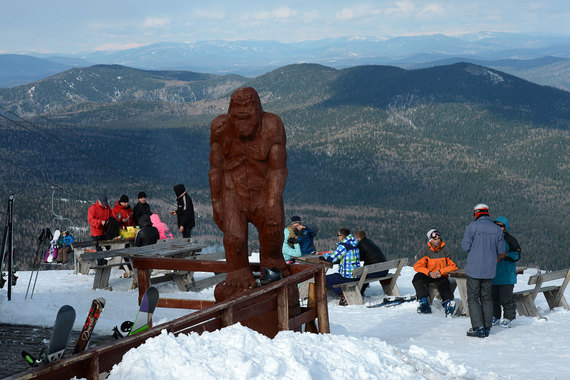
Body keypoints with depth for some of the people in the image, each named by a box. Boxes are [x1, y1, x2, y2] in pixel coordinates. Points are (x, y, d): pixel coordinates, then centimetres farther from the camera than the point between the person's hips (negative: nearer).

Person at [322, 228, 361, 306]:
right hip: (356, 276, 9)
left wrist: (325, 254, 6)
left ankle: (344, 295, -2)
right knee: (333, 277, 31)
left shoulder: (343, 246, -17)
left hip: (348, 276, -9)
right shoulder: (354, 245, 10)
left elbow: (331, 259, -15)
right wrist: (333, 254, 15)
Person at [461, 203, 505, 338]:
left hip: (474, 269, -4)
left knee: (473, 297, 2)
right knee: (486, 298, 14)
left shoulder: (473, 226, -10)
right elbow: (501, 251, 5)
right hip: (490, 270, 4)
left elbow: (465, 246, -9)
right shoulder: (497, 229, 3)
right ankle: (487, 328, 14)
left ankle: (478, 328, -6)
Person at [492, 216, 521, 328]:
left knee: (506, 298, -5)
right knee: (493, 297, 10)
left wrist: (505, 255, -23)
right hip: (492, 274, 6)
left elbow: (517, 255, -9)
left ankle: (508, 319, 5)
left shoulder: (510, 240, -4)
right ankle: (495, 318, 22)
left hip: (506, 276, -6)